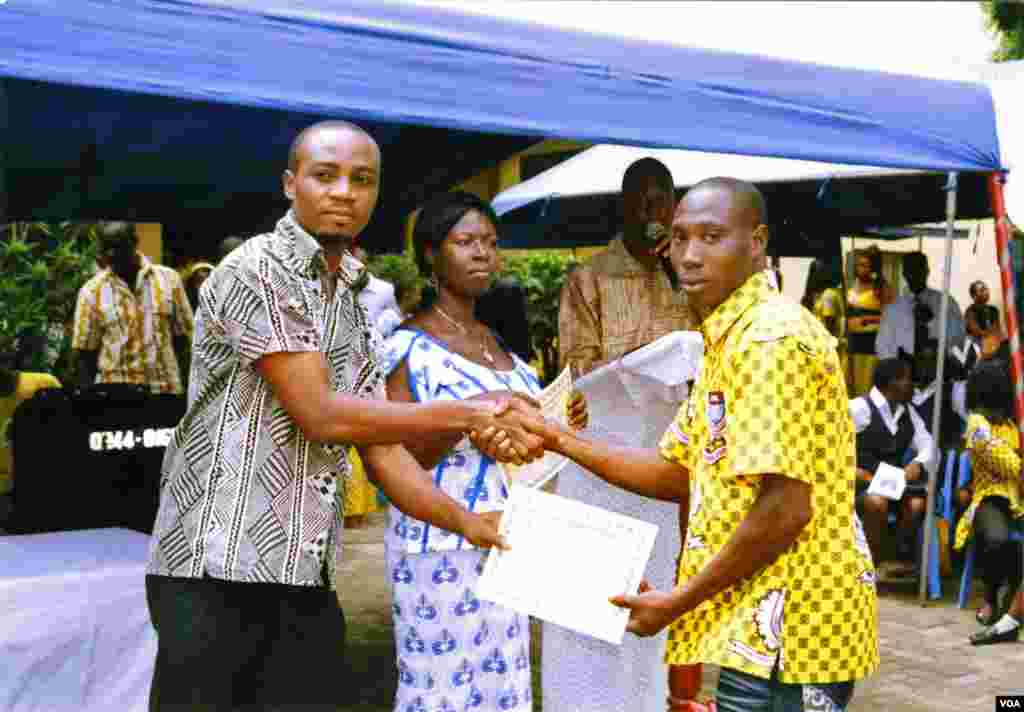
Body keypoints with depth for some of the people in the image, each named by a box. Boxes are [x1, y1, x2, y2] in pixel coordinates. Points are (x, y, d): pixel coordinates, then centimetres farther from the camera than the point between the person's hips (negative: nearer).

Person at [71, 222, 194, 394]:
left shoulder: (168, 279, 3)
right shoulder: (92, 291, 1)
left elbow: (182, 339, 6)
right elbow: (86, 355, 4)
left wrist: (184, 388, 0)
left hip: (166, 393, 1)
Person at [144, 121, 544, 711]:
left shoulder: (355, 309, 15)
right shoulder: (257, 271, -9)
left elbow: (380, 449, 13)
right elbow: (323, 416, -16)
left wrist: (466, 522, -1)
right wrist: (468, 416, -11)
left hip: (311, 581, 7)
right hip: (217, 571, -7)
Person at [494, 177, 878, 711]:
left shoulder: (769, 339, -18)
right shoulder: (729, 338, 15)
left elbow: (785, 509, -24)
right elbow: (679, 475, 15)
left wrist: (677, 603, -14)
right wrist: (558, 440, 6)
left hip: (789, 624, -10)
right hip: (765, 621, 10)